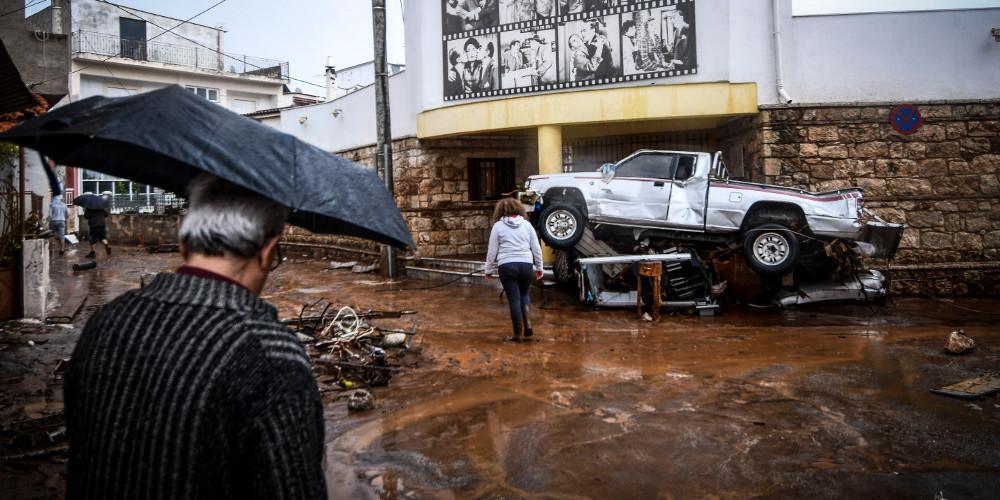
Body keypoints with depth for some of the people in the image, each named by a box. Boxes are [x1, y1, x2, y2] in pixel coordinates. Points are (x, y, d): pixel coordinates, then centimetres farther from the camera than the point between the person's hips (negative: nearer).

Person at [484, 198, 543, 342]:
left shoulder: (498, 226, 2)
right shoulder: (527, 224, 9)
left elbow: (492, 251, 2)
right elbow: (536, 248, 10)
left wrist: (489, 269, 12)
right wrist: (539, 267, 19)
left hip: (507, 266, -2)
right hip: (526, 265, 3)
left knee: (514, 299, 3)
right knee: (524, 293, 23)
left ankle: (518, 334, 10)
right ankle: (527, 324, 7)